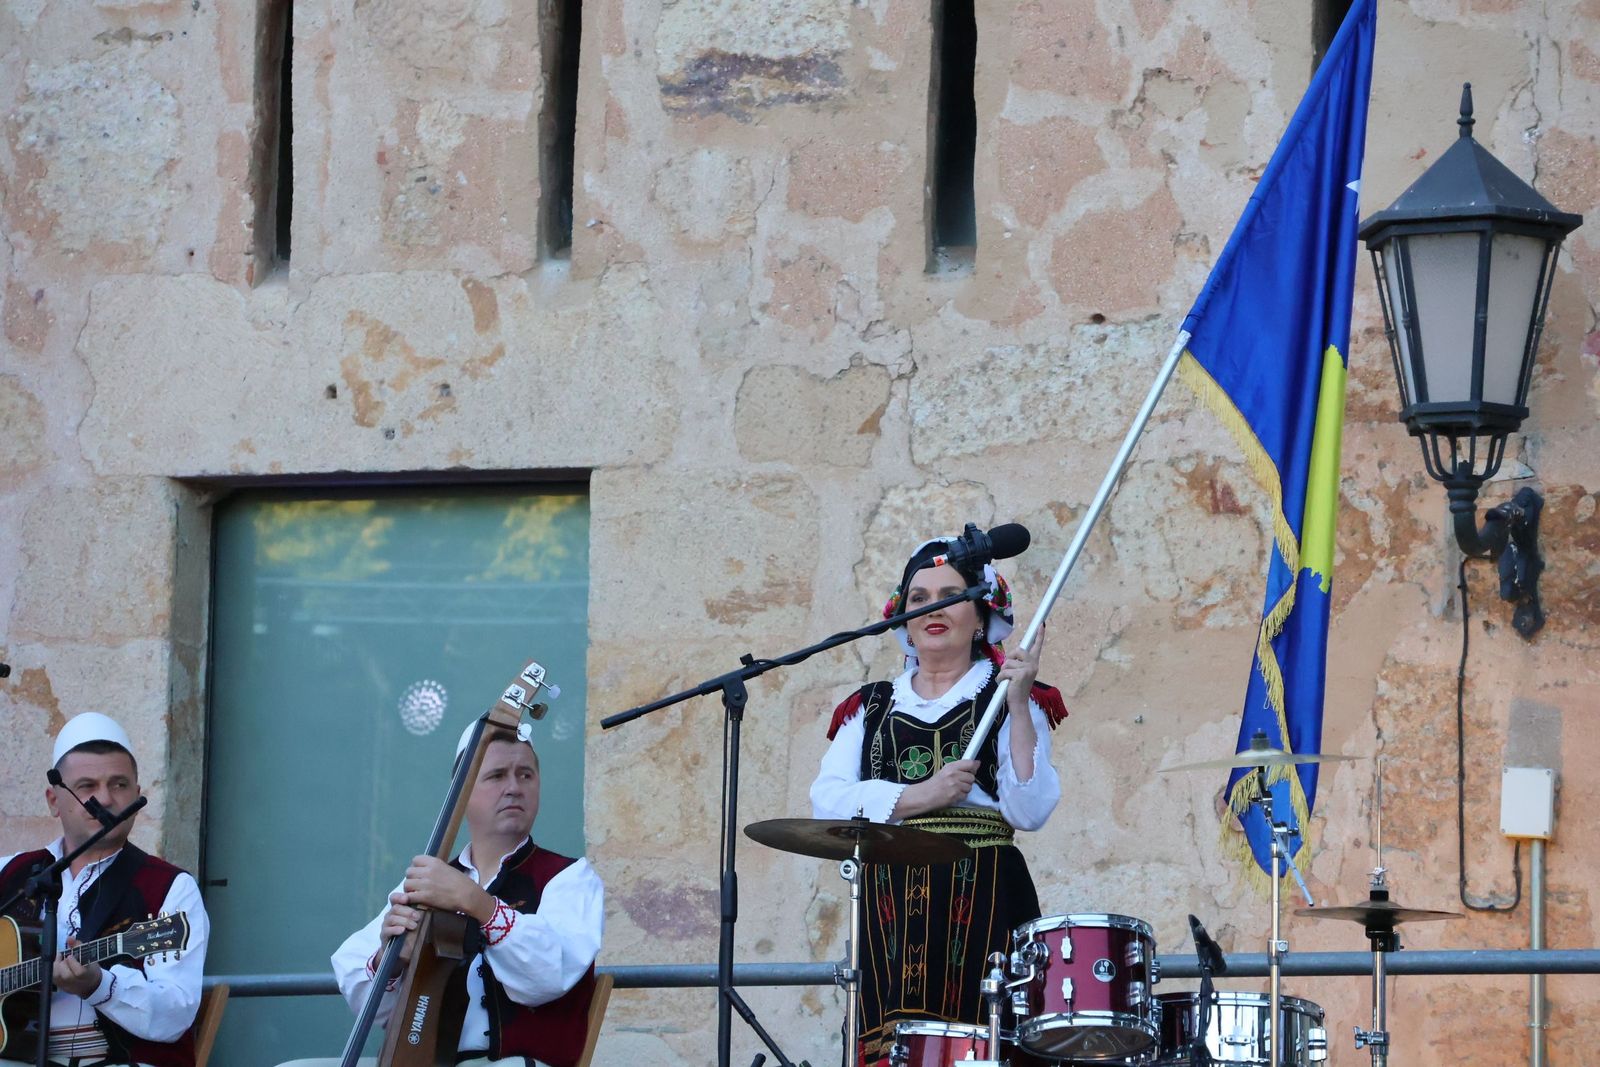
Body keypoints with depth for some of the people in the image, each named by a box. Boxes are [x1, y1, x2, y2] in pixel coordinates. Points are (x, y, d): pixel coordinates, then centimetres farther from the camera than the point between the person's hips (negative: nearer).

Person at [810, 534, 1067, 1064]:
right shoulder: (871, 706, 18)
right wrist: (921, 796, -10)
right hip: (888, 905, 2)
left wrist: (1019, 707, -12)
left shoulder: (1005, 699, 10)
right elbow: (825, 801, 1)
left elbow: (1030, 811, -5)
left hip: (982, 902, -2)